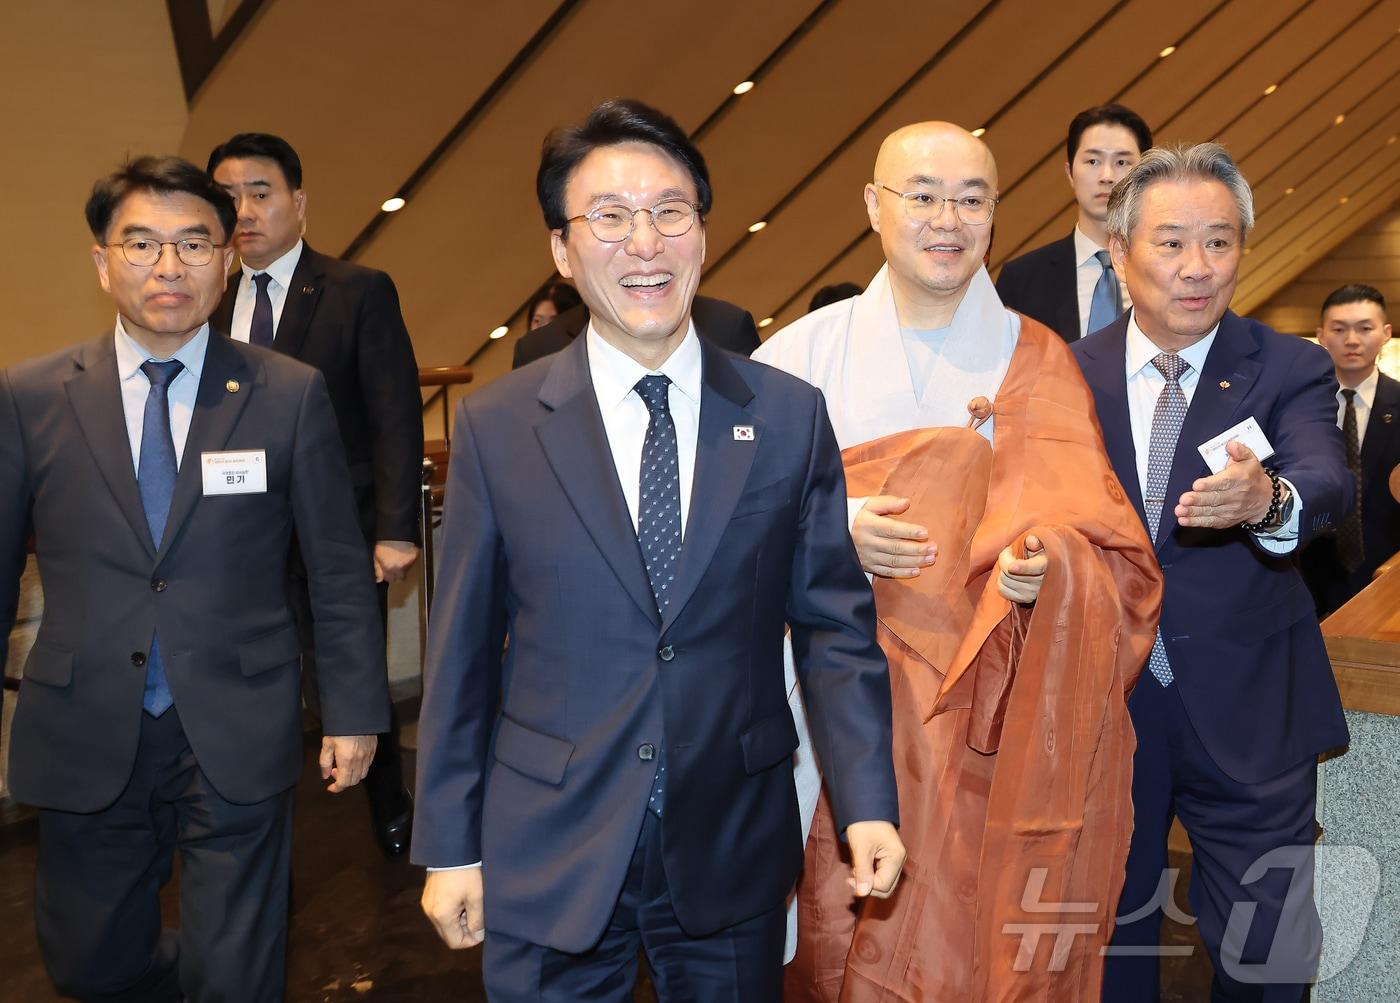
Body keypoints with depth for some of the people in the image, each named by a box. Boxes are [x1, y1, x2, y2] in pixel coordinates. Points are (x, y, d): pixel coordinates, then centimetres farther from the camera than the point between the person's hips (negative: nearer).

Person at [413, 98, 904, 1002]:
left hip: (734, 858, 1)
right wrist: (449, 847, 1)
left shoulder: (790, 417, -3)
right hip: (548, 862, -1)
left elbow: (835, 624, 1)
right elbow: (461, 650, -1)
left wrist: (868, 805, -7)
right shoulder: (495, 427, -5)